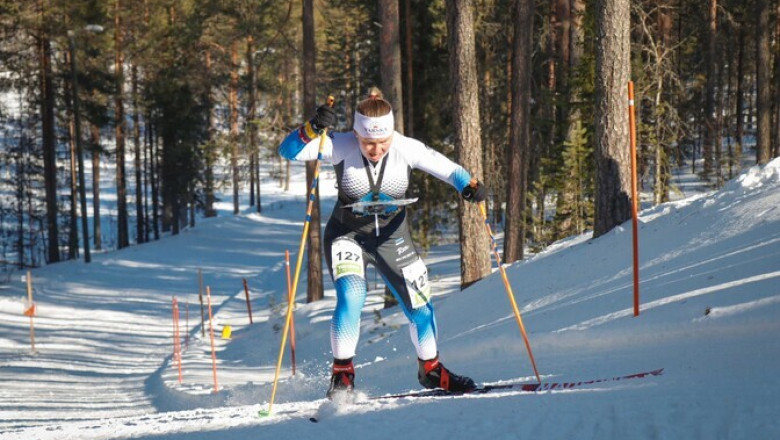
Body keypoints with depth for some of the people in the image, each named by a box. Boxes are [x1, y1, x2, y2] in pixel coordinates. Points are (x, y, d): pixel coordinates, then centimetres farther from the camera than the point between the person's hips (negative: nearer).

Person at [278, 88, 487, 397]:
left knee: (420, 305, 5)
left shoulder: (406, 149, -19)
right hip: (347, 235, -3)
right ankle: (342, 373, -11)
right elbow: (290, 151, -28)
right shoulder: (343, 147, -23)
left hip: (392, 236, 3)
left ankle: (430, 369, 29)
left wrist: (469, 185, -36)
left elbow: (445, 168, -16)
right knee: (351, 297, -25)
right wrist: (312, 129, -47)